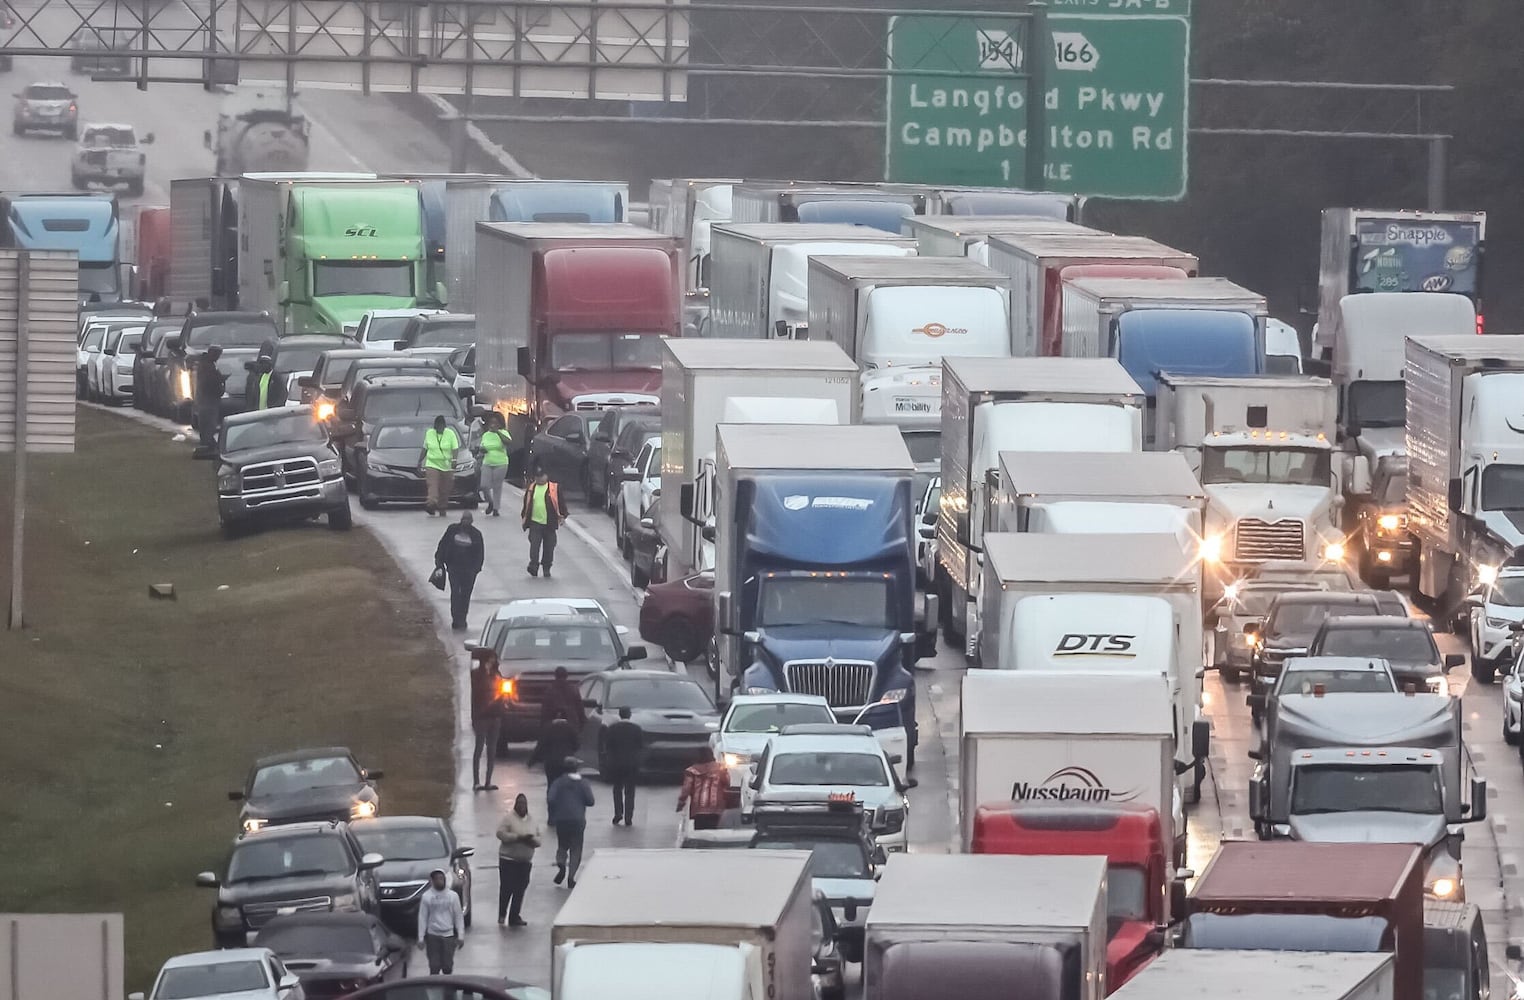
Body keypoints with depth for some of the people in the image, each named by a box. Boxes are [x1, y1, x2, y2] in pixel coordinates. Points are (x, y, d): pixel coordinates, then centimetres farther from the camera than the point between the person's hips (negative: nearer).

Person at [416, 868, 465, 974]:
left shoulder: (452, 895, 1)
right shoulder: (426, 897, -2)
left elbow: (458, 916, 4)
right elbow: (422, 917, 0)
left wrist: (461, 936, -1)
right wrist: (421, 937, -3)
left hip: (448, 935, 1)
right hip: (433, 936, -1)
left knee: (448, 966, 3)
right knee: (434, 966, -2)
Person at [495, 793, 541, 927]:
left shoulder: (532, 820, 10)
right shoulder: (509, 818, -6)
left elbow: (540, 838, 10)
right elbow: (500, 833, -15)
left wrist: (532, 839, -13)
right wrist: (518, 837, -21)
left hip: (525, 861, 5)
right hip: (508, 859, -5)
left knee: (520, 890, 5)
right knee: (507, 887, -6)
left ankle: (514, 917, 12)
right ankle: (502, 914, 9)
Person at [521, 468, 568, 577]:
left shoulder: (554, 488, 1)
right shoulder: (531, 488, 8)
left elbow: (561, 503, 4)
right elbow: (526, 504, 16)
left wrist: (562, 516, -3)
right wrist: (525, 518, 16)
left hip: (549, 523, -1)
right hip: (534, 522, 1)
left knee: (549, 547, 5)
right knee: (534, 544, -10)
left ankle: (546, 568, 16)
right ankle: (534, 564, -6)